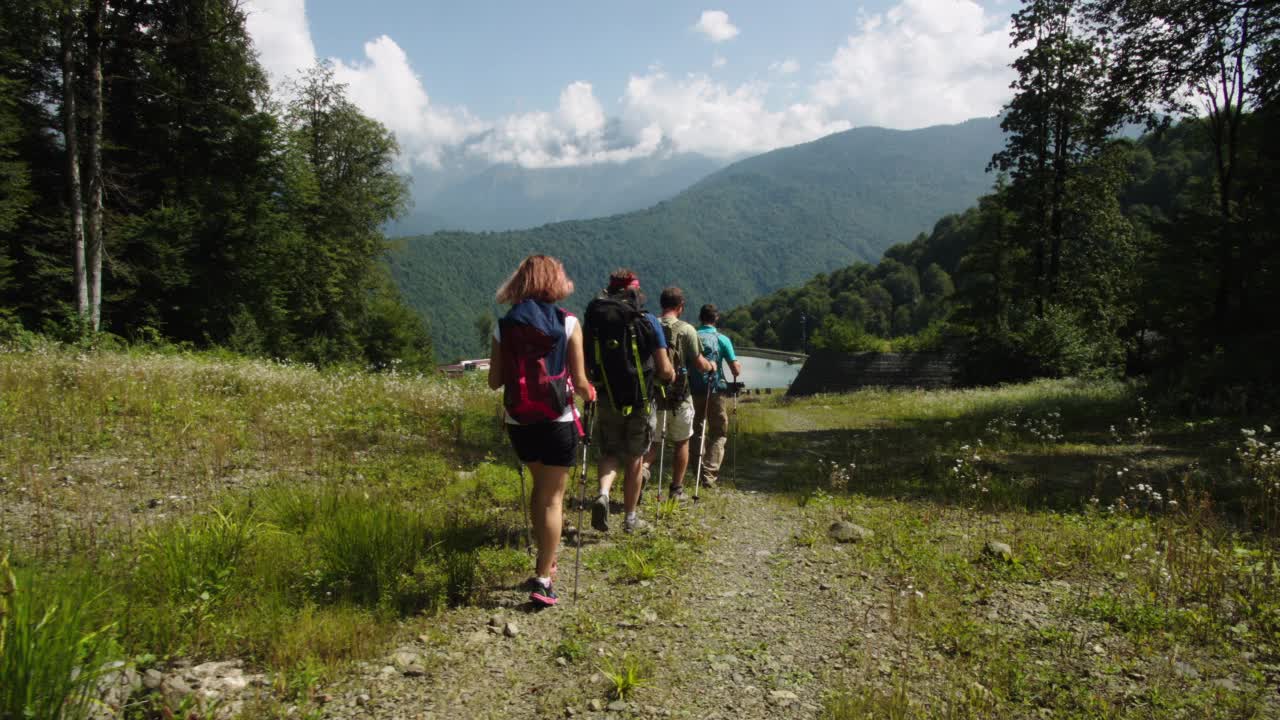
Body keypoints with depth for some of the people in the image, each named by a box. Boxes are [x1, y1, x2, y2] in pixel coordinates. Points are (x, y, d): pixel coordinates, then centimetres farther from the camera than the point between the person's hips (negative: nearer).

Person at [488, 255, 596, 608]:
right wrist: (589, 393, 13)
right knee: (553, 497, 5)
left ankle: (546, 560, 31)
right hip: (557, 422, -4)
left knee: (540, 487, 24)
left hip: (518, 422, 4)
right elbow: (579, 383, -8)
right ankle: (542, 579, 4)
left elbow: (494, 381, 3)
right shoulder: (567, 323, -8)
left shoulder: (504, 325, 0)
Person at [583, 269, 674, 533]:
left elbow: (584, 365, 1)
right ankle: (630, 518, 22)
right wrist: (672, 375, 14)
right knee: (634, 459, 13)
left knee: (610, 453, 19)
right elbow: (664, 370, -9)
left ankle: (603, 494, -9)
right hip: (640, 402, -2)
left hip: (607, 400, 2)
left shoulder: (593, 318, -1)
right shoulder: (648, 321, -8)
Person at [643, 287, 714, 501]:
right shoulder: (686, 330, -10)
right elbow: (700, 365, -9)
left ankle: (643, 468, -14)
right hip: (679, 397, -3)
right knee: (681, 443, 15)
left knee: (653, 440, 15)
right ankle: (677, 489, 19)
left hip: (652, 394, 3)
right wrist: (711, 366, 12)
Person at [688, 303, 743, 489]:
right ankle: (709, 474, -3)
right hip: (715, 391, -2)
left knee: (696, 430, 17)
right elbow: (736, 370, -7)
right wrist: (738, 367, 15)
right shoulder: (722, 339, -5)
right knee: (718, 434, 6)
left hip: (693, 390, 2)